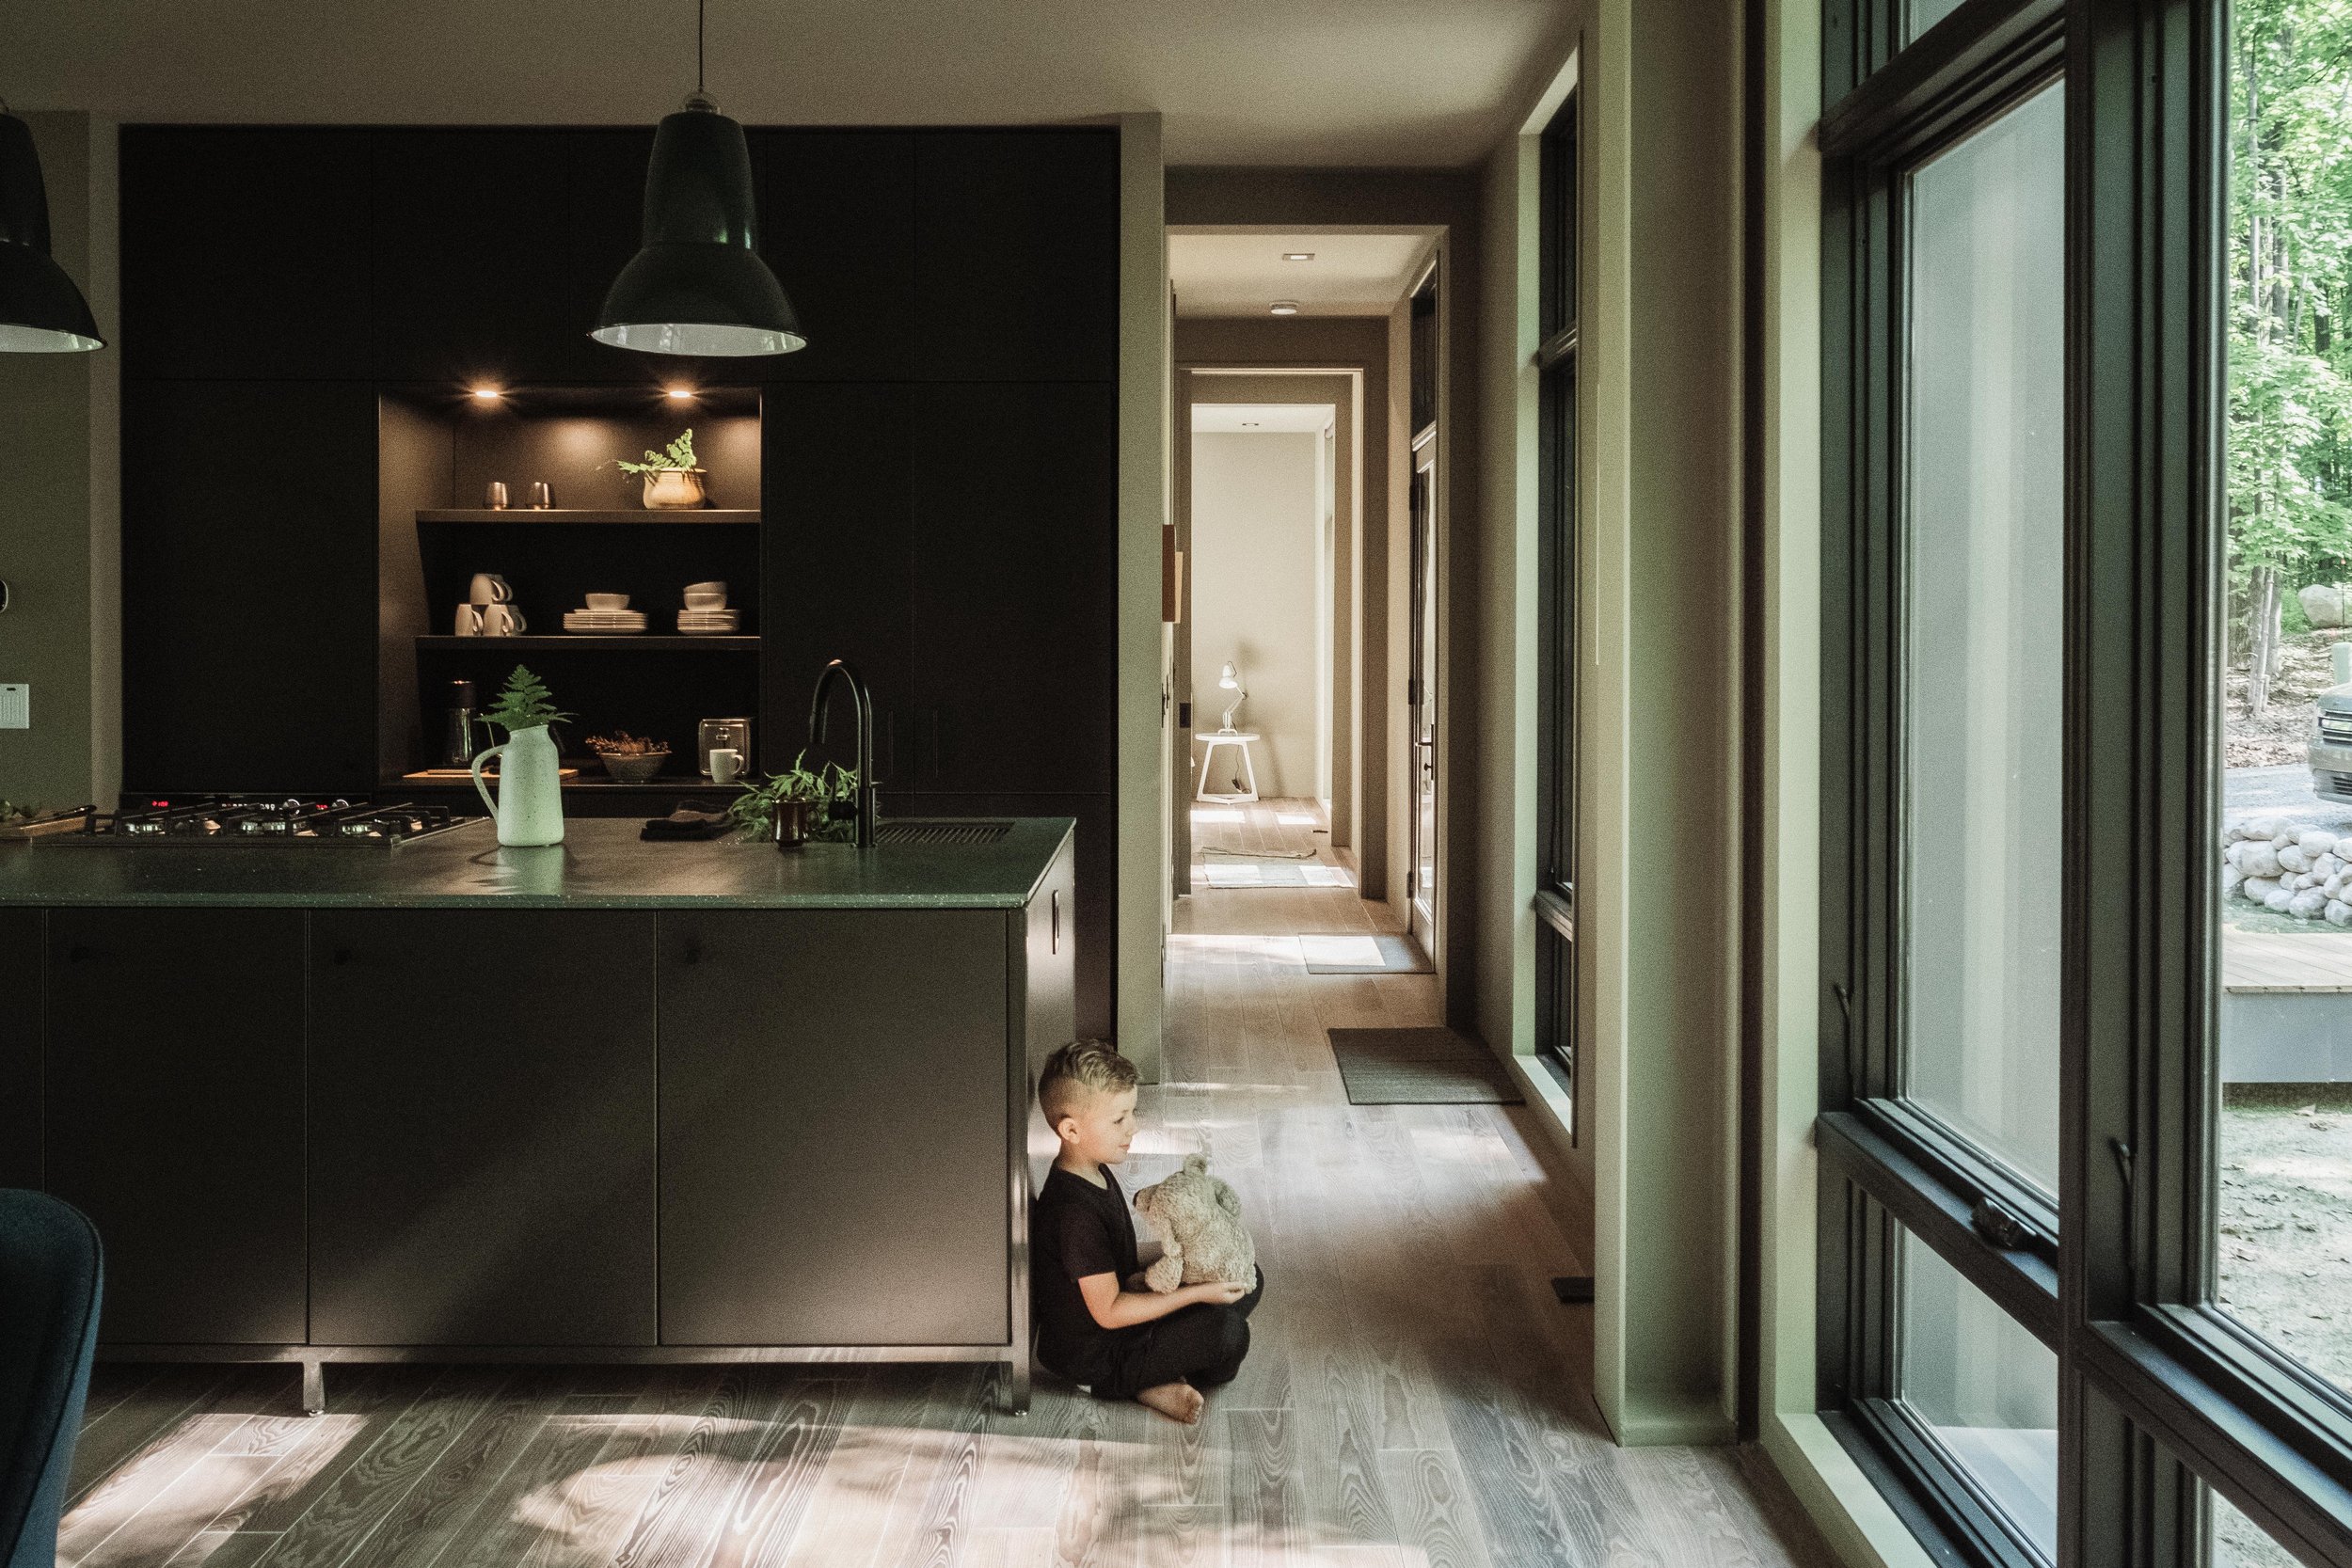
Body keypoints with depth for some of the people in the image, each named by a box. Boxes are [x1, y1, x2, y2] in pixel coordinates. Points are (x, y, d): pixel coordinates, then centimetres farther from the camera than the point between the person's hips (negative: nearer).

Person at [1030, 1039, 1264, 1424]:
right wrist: (1197, 1294, -23)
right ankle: (1151, 1386, -1)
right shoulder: (1074, 1211, -29)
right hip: (1094, 1358, -10)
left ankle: (1157, 1375, 1)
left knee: (1247, 1280, 6)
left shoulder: (1096, 1174, 2)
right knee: (1229, 1332, -28)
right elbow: (1108, 1312, -26)